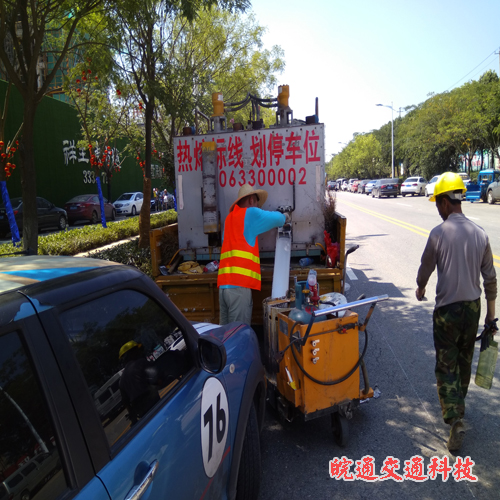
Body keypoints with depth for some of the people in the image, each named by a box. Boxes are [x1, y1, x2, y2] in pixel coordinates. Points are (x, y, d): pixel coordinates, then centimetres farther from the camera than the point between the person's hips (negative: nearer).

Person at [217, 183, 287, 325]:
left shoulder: (230, 217, 21)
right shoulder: (250, 213, 1)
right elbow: (278, 219, 4)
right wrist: (283, 218, 28)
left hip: (224, 283, 7)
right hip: (239, 284, -7)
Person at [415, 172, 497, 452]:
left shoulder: (439, 234, -14)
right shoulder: (480, 234, -1)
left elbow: (426, 268, -2)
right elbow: (490, 278, 3)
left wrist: (420, 289, 20)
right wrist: (491, 313, 12)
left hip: (447, 309, -5)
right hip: (473, 306, 5)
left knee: (446, 366, 4)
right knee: (464, 361, 22)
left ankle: (455, 420, -6)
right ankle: (459, 405, 41)